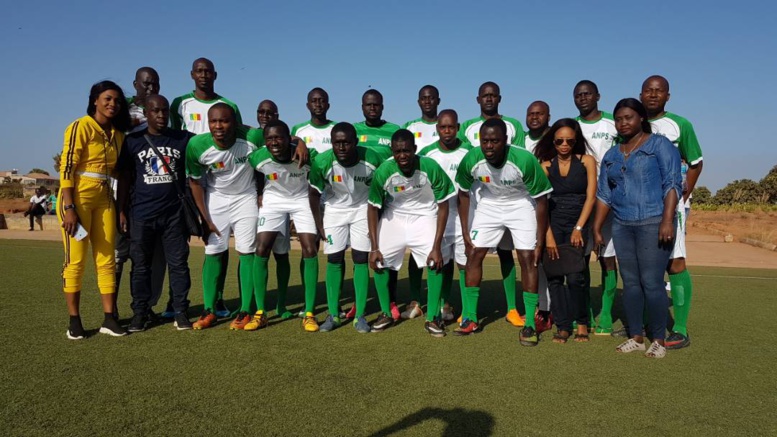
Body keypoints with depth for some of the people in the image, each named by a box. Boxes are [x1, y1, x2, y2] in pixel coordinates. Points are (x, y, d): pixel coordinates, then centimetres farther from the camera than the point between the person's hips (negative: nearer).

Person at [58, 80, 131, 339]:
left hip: (104, 199, 7)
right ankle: (74, 321, 8)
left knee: (107, 260, 5)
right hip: (78, 198, -6)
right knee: (76, 261, -2)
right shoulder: (81, 126, -7)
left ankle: (109, 319, 10)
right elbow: (66, 167, -13)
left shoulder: (118, 134, 13)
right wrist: (69, 208, -19)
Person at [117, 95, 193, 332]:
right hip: (141, 214, 0)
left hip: (174, 214, 0)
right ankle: (140, 313, 16)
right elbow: (124, 178, 6)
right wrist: (122, 211, 2)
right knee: (141, 266, 7)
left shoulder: (184, 139, 4)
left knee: (179, 264, 2)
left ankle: (180, 312, 10)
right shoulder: (132, 141, 5)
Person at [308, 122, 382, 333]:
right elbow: (314, 193, -9)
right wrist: (319, 225, -6)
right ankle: (333, 314, 11)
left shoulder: (371, 159, -25)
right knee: (334, 260, -1)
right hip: (335, 209, 0)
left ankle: (360, 316, 6)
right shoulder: (322, 162, -25)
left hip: (362, 208, 0)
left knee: (361, 260, -3)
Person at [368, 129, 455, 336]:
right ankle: (386, 314, 13)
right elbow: (373, 208, -10)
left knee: (436, 261, -17)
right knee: (380, 261, -8)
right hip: (394, 216, 1)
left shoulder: (431, 167, -26)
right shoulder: (383, 171, -23)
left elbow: (443, 206, -16)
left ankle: (432, 317, 1)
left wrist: (437, 246, -19)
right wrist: (374, 247, -13)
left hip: (425, 215, -1)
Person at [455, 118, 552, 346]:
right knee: (473, 254, 0)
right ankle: (470, 318, 12)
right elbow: (464, 193, -4)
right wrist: (465, 231, -4)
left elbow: (541, 200, -20)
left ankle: (530, 324, 0)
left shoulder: (525, 160, -32)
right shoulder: (471, 160, -23)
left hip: (521, 205, -3)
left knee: (528, 258, -10)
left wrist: (540, 241, -17)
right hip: (489, 205, 3)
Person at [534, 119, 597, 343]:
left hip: (577, 224, -2)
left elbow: (591, 197, -2)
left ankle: (582, 324, 8)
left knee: (574, 276, -12)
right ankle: (563, 326, 9)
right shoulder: (545, 165, 4)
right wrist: (548, 235, -11)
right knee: (554, 277, -2)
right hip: (553, 224, 2)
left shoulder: (587, 161, 3)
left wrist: (578, 228, -10)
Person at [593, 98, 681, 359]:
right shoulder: (611, 155, 16)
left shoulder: (660, 145, 1)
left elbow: (672, 184, -6)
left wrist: (667, 220, -16)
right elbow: (604, 194, 16)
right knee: (630, 283, 7)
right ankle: (636, 337, 17)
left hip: (653, 224, -5)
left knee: (651, 283, -6)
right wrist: (597, 228, 11)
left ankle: (658, 340, 8)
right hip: (622, 226, 5)